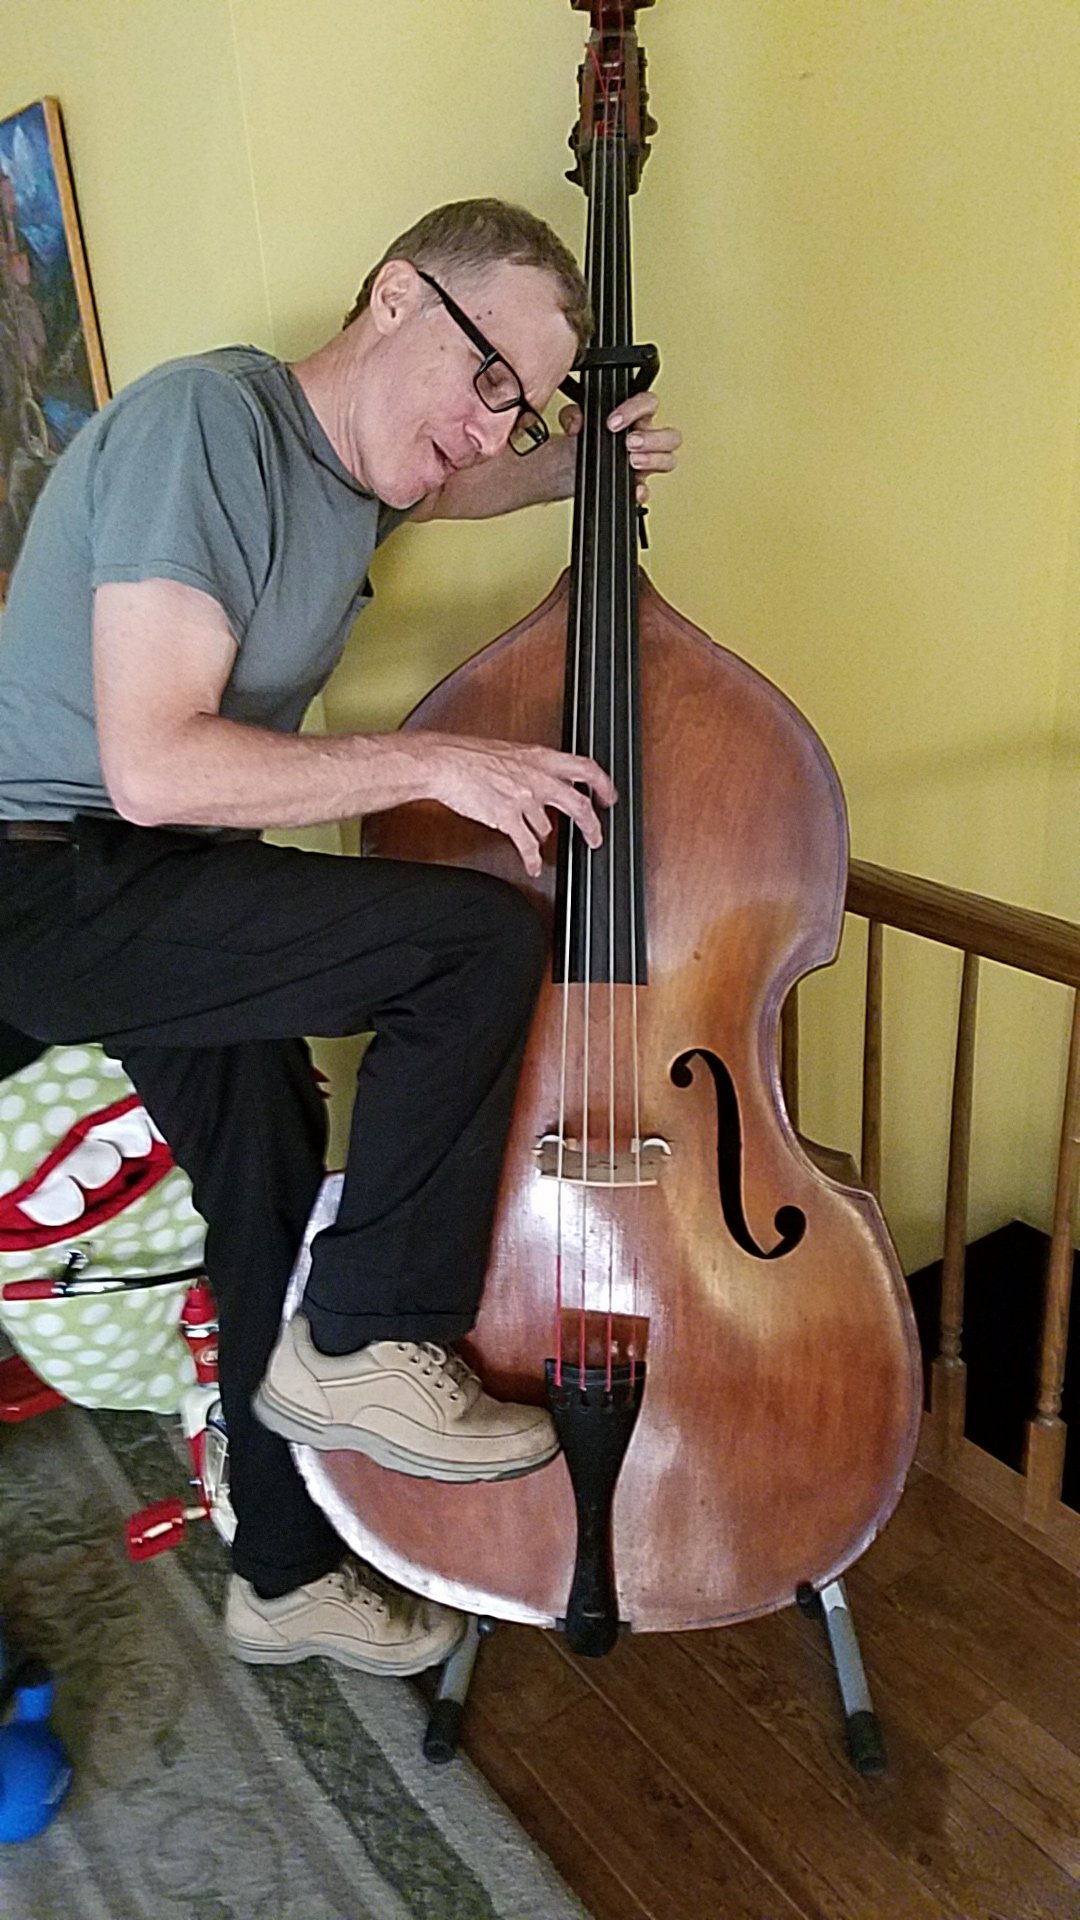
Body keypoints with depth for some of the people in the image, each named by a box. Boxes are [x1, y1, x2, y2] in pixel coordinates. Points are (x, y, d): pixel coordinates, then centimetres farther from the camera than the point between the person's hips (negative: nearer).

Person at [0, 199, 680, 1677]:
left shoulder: (354, 460, 8)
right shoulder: (207, 421, -18)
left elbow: (441, 489, 35)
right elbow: (157, 764, -25)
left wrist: (568, 470, 14)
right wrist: (428, 762, -21)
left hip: (155, 888, 9)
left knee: (278, 1183, 6)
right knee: (482, 938, -22)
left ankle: (289, 1575, 27)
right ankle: (370, 1341, -6)